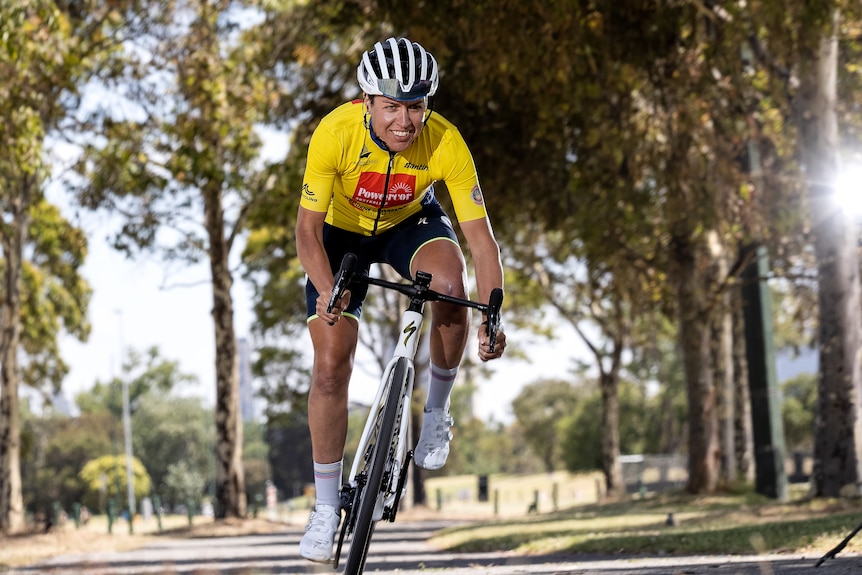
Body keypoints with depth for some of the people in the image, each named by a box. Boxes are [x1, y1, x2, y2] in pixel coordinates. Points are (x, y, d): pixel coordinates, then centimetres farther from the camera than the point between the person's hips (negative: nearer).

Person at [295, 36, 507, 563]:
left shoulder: (447, 144, -31)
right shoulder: (335, 133, -33)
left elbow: (480, 233, -28)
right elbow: (308, 229, -29)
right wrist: (328, 293, -46)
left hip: (411, 222, 0)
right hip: (343, 232, 0)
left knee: (451, 285, -33)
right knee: (331, 368, -8)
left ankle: (437, 410, -6)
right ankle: (327, 509, 7)